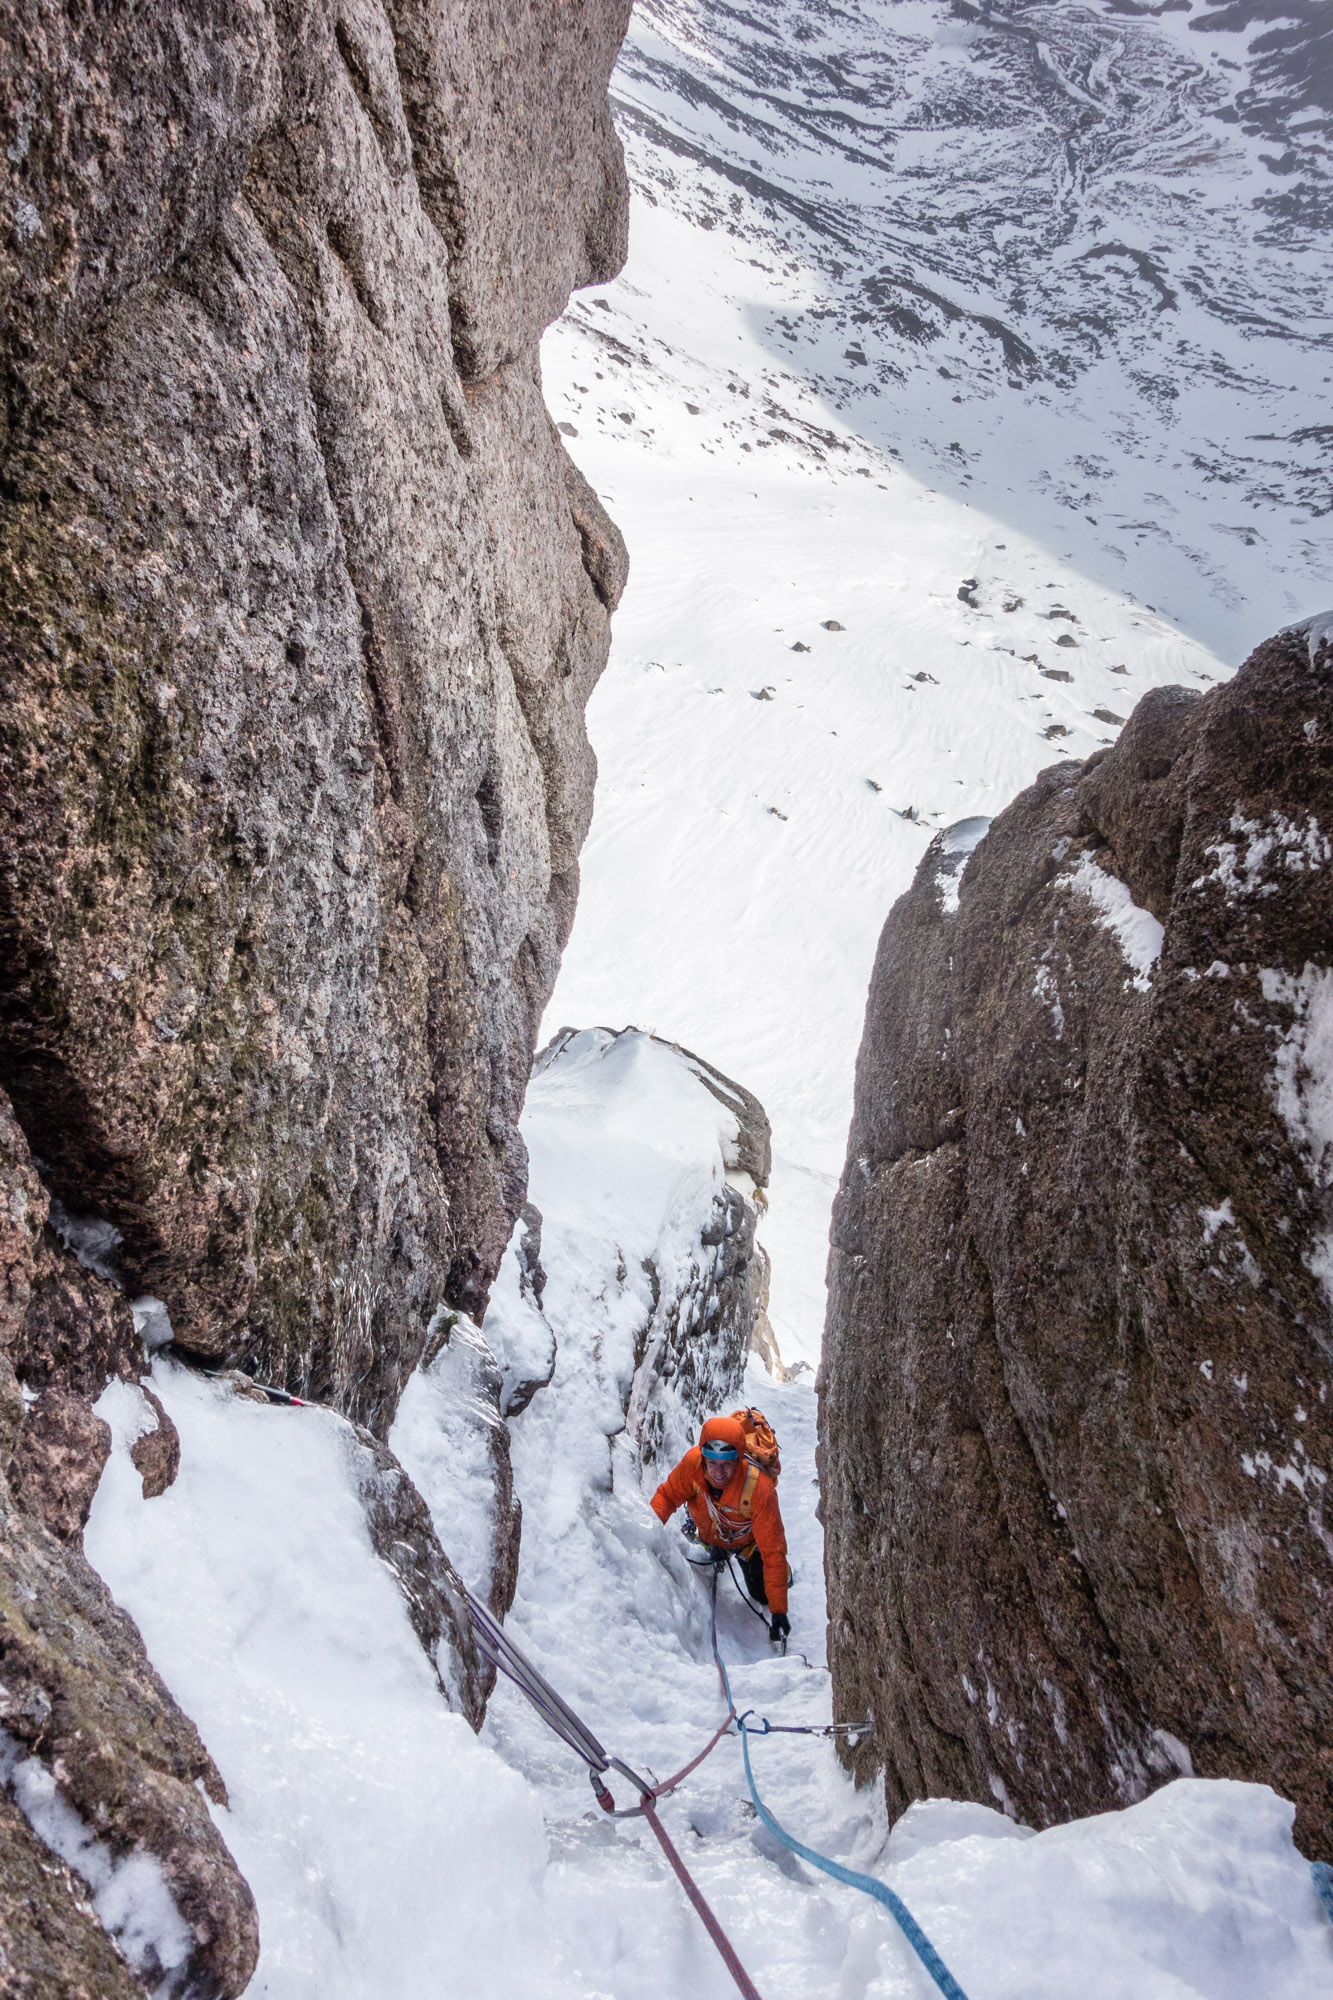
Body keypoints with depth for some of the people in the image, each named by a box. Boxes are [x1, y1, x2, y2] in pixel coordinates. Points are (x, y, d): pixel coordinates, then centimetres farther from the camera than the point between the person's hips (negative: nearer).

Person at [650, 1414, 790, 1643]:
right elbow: (667, 1494, -21)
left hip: (747, 1541, -2)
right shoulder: (693, 1462, -39)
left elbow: (772, 1550, -40)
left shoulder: (759, 1488, -46)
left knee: (762, 1595, 7)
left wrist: (778, 1610, -41)